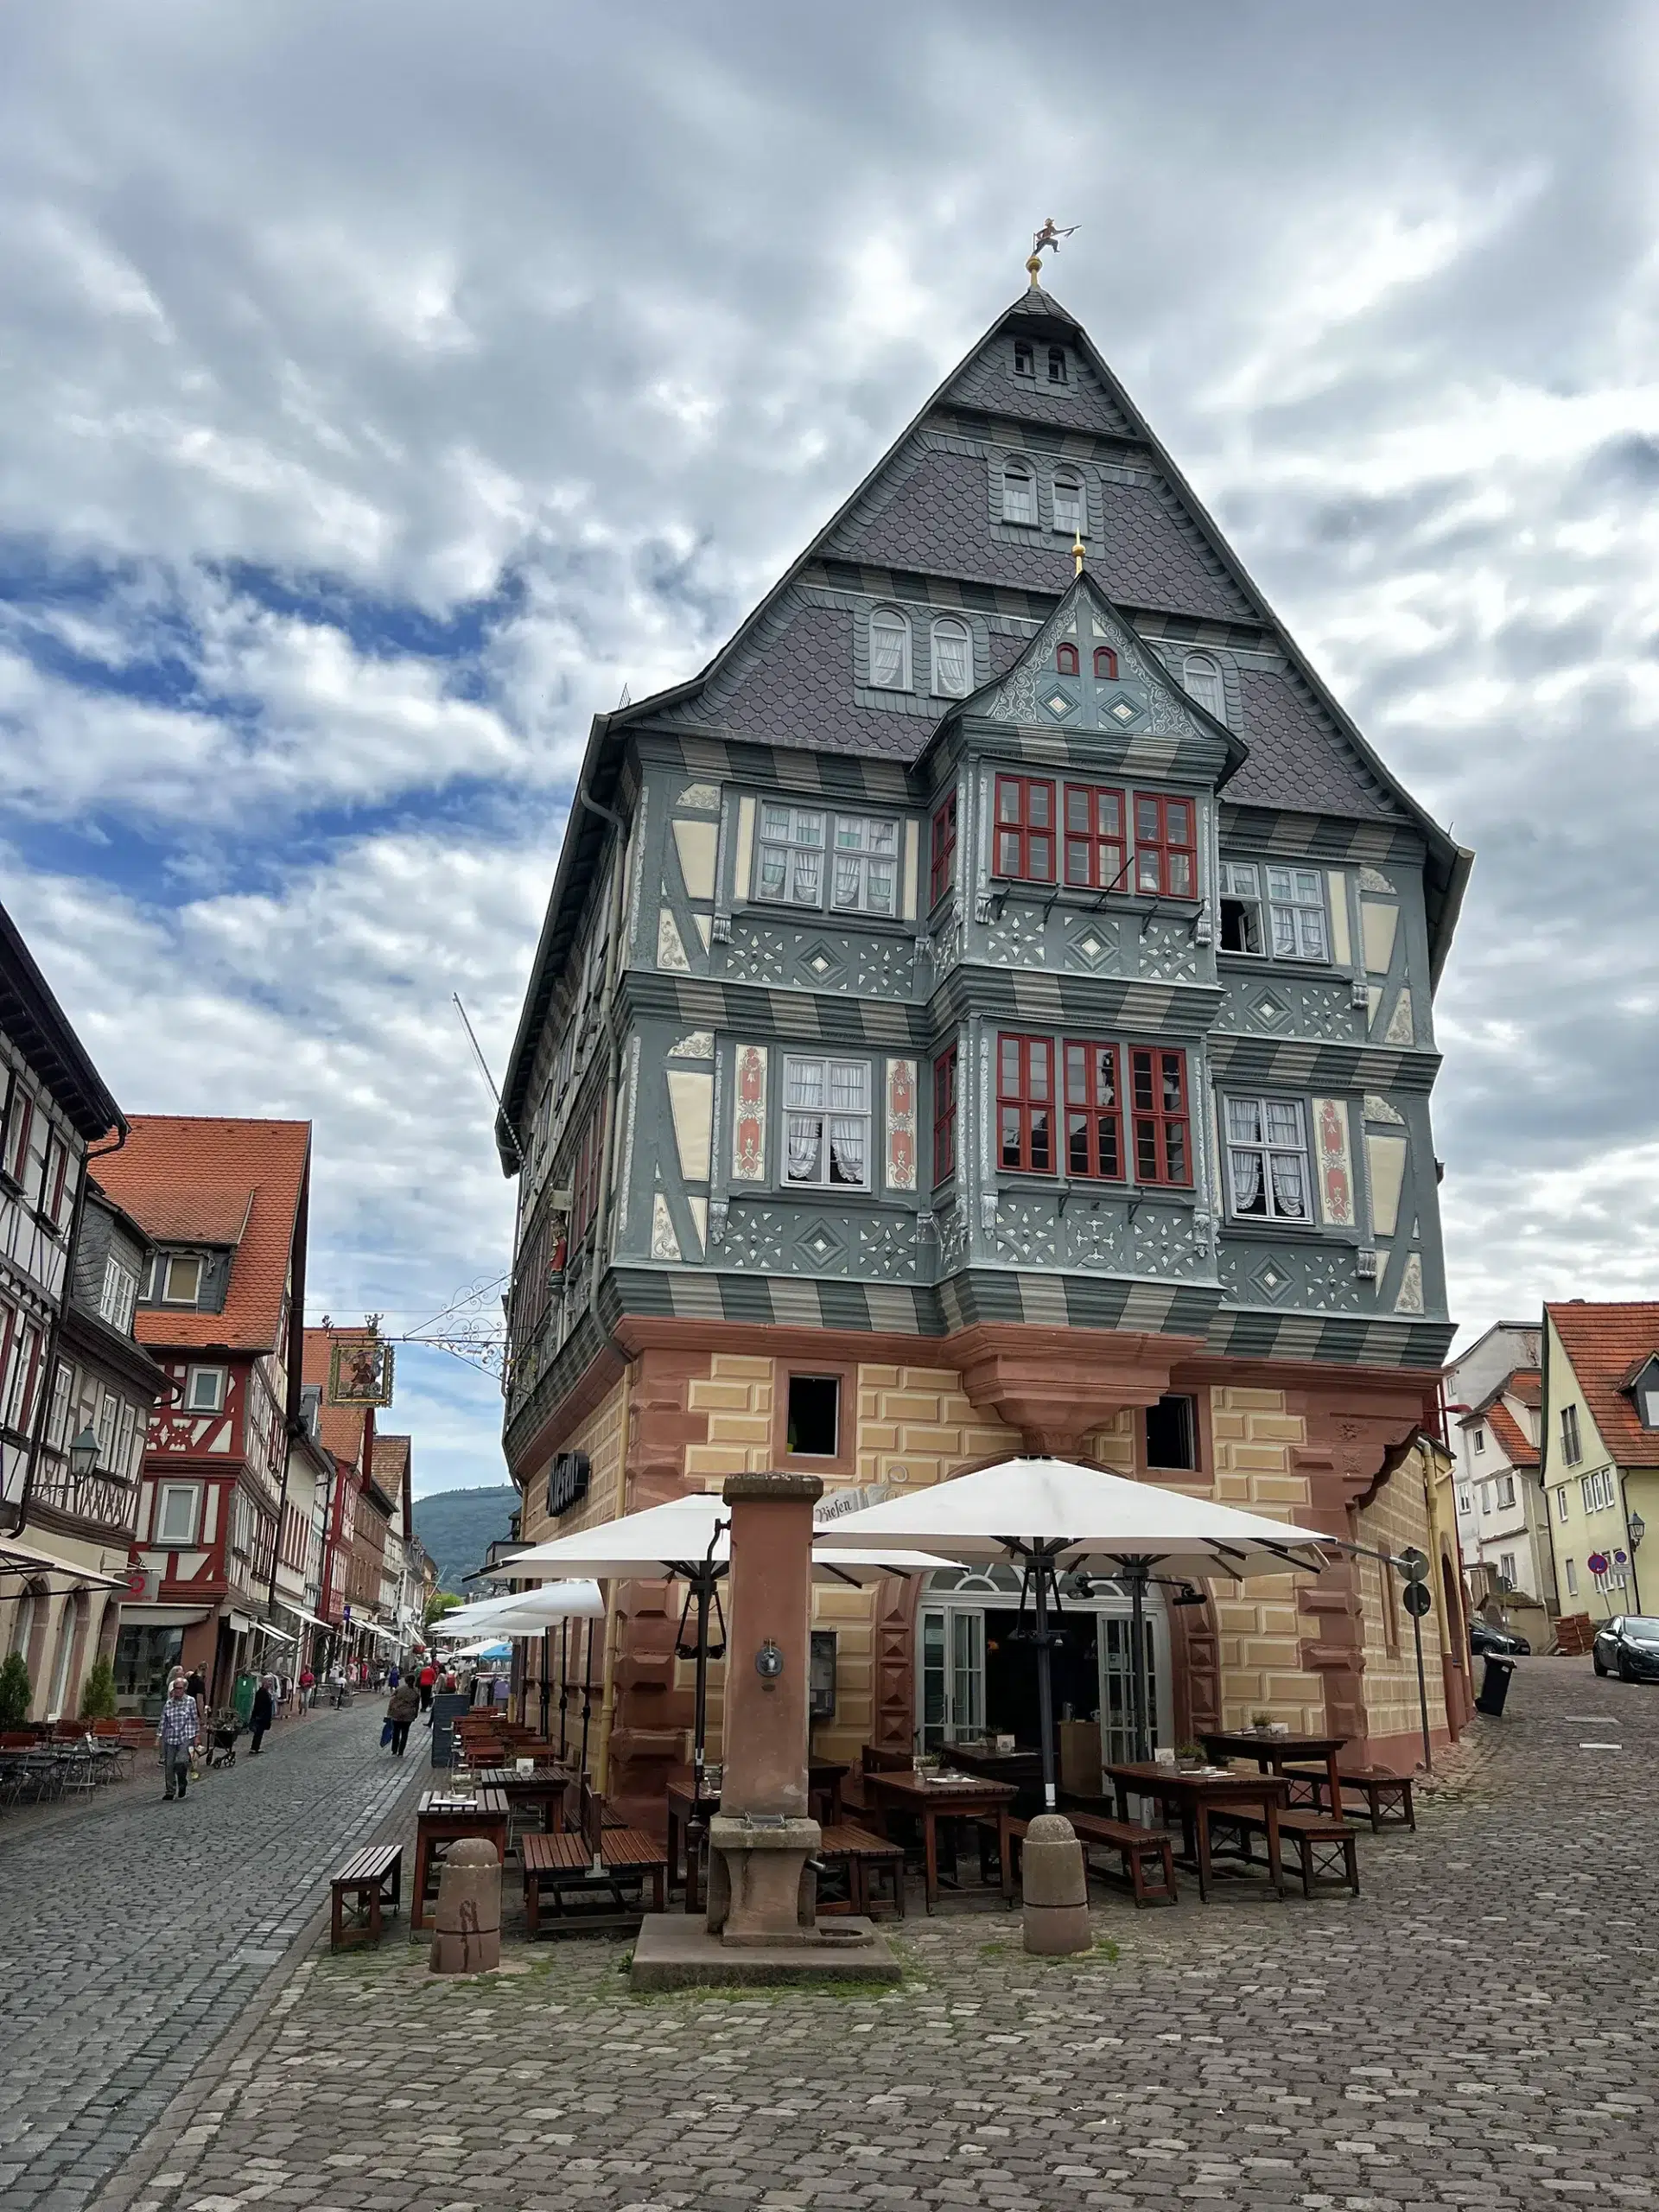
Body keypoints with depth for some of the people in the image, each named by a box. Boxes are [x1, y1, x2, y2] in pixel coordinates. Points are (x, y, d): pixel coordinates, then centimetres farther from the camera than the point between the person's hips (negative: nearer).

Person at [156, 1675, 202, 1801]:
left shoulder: (190, 1701, 0)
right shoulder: (168, 1704, 7)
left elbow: (195, 1719, 2)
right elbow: (163, 1722, 11)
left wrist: (197, 1736, 1)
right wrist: (158, 1738, 6)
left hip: (186, 1738, -3)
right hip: (170, 1739, 3)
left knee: (180, 1762, -19)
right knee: (169, 1765, 2)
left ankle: (182, 1782, 9)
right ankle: (170, 1791, 17)